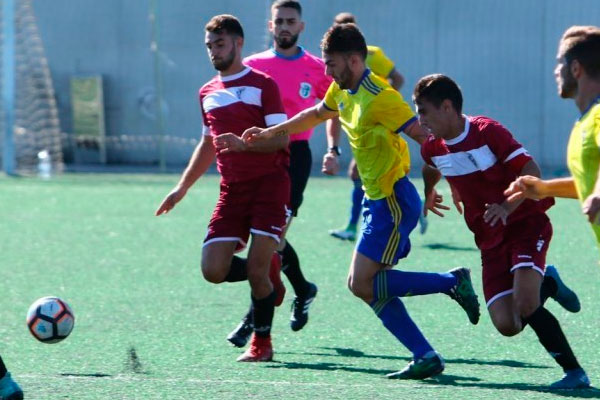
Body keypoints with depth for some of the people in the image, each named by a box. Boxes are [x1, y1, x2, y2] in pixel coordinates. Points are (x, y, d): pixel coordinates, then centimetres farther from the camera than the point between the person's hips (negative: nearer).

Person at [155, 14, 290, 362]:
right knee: (214, 270, -8)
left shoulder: (262, 84, -3)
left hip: (269, 184, -6)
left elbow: (281, 138, -11)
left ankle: (262, 343, 7)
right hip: (233, 190, 6)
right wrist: (183, 187, 21)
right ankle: (268, 276, 21)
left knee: (256, 270, -12)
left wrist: (244, 144, -27)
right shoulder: (208, 93, 16)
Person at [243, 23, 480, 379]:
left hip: (394, 200, -9)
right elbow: (316, 114, 31)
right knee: (369, 287, 5)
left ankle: (452, 282, -6)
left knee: (362, 284, -12)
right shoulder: (342, 91, 9)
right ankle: (426, 357, 4)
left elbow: (424, 136, -22)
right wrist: (271, 132, 36)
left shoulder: (379, 97, -19)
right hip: (379, 202, 9)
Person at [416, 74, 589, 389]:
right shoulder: (432, 148, 2)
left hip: (526, 224, -6)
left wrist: (508, 207, -31)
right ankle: (548, 285, 22)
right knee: (507, 325, -9)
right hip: (491, 239, 6)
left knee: (525, 307, -26)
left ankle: (574, 371, -13)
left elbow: (531, 171, -19)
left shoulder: (487, 131, -15)